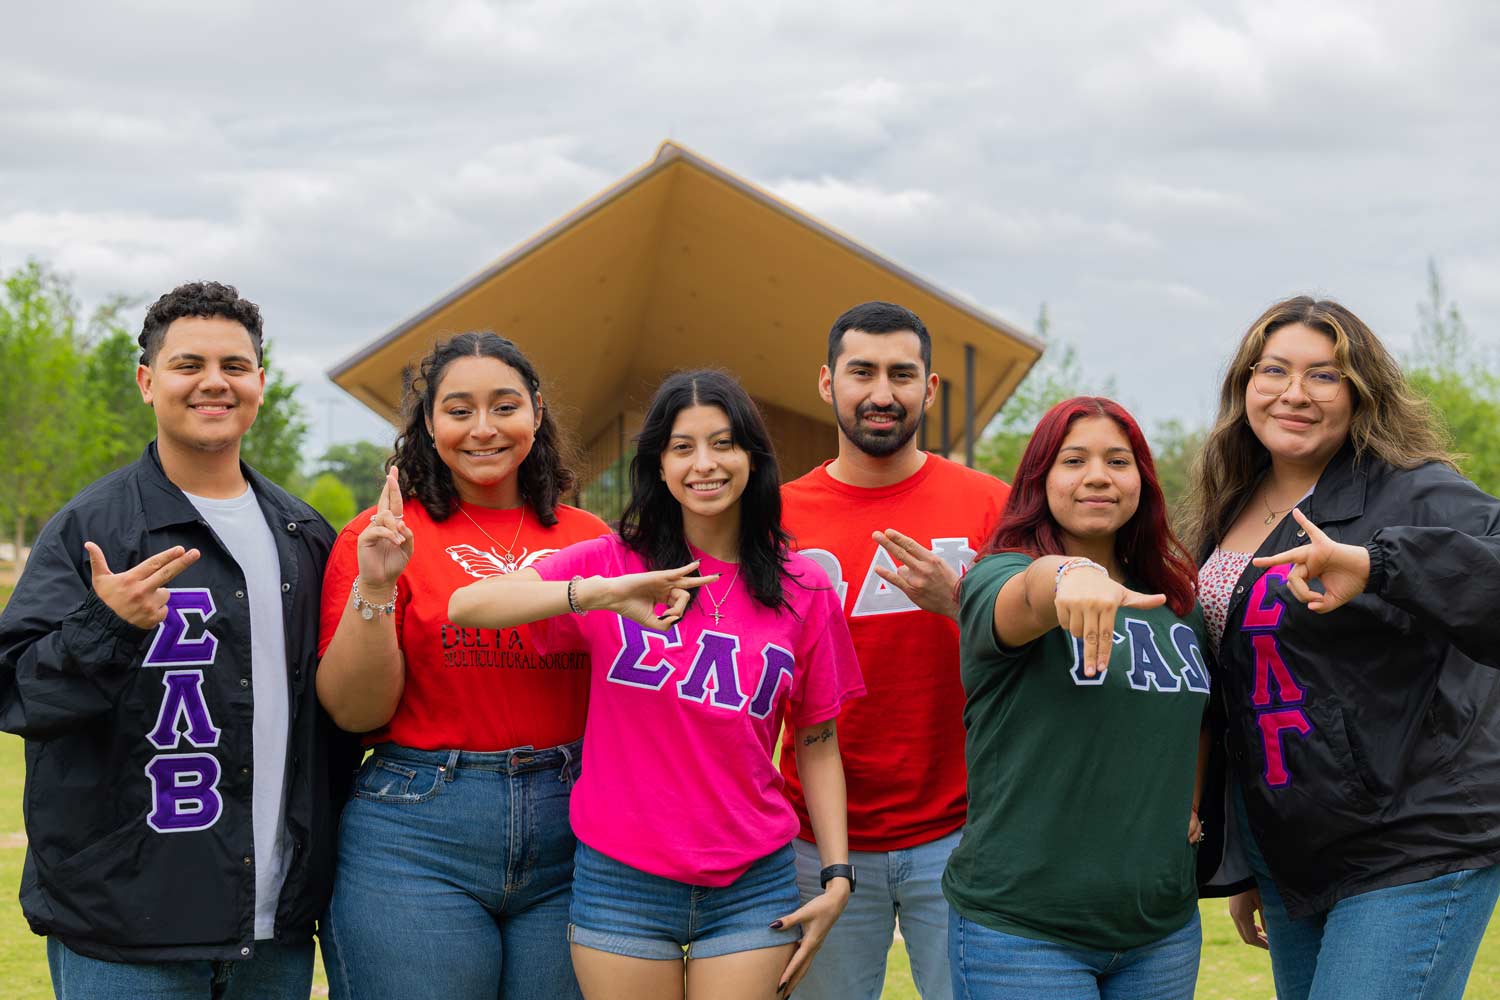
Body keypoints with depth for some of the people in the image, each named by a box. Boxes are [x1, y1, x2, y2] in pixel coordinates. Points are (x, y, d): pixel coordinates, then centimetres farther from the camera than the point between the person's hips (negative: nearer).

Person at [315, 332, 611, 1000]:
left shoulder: (590, 539, 8)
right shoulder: (385, 534, 0)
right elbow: (353, 712, -5)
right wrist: (374, 588, -17)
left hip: (569, 839, 3)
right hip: (416, 836, -3)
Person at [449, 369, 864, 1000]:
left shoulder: (803, 590, 4)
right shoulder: (612, 561, -1)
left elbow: (818, 744, 10)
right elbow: (467, 607, -14)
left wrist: (838, 875, 1)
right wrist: (602, 593, -28)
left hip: (752, 888, 1)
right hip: (621, 880, -1)